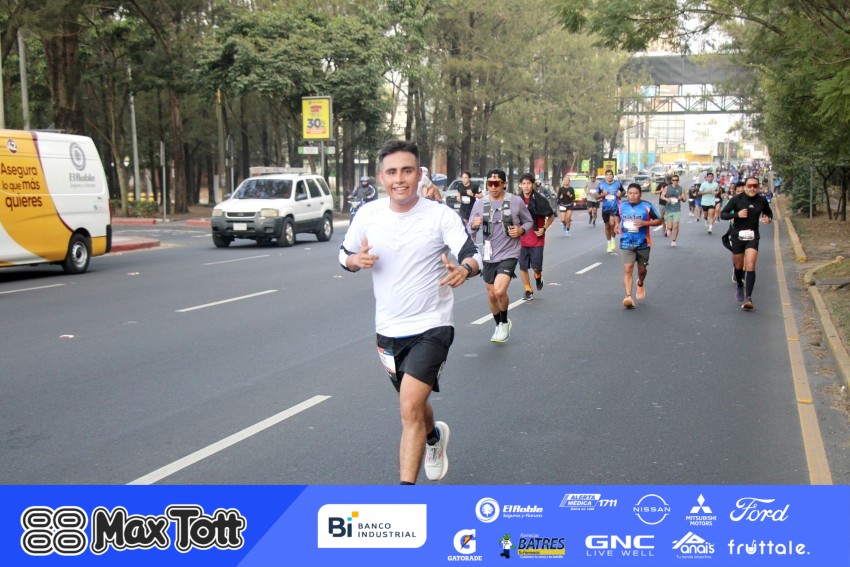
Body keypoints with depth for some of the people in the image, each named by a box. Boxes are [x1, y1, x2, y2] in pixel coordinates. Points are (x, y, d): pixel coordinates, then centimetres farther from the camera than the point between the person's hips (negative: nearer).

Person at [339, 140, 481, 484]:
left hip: (431, 327, -4)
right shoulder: (368, 214, -3)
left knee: (410, 407, -19)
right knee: (412, 404, 22)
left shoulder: (441, 215, -12)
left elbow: (472, 255, -17)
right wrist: (356, 260, -15)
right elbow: (344, 254, 9)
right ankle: (434, 437, 57)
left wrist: (464, 268, -40)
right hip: (388, 330, 5)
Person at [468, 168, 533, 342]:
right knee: (491, 295, 13)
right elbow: (470, 232, 3)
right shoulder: (480, 204, -1)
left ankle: (504, 323, 6)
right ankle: (499, 326, 38)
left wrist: (521, 230, -13)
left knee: (499, 291, -21)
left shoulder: (516, 201, -6)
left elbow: (529, 222, 8)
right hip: (489, 256, 3)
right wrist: (474, 225, -20)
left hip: (509, 254, -3)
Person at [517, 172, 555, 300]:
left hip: (537, 239, -3)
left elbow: (551, 216, 2)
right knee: (523, 267, 4)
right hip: (522, 240, 3)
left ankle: (538, 276, 30)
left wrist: (544, 228, -8)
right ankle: (528, 291, 19)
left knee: (536, 266, -5)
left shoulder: (540, 200, -10)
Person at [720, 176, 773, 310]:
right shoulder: (736, 199, -9)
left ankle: (748, 298, -16)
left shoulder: (762, 200, -1)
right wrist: (737, 214, -22)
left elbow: (768, 212, 18)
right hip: (737, 237, 0)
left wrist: (768, 218, -5)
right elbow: (723, 214, -6)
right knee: (739, 266, 14)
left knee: (750, 266, -14)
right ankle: (739, 286, 46)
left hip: (752, 237, 0)